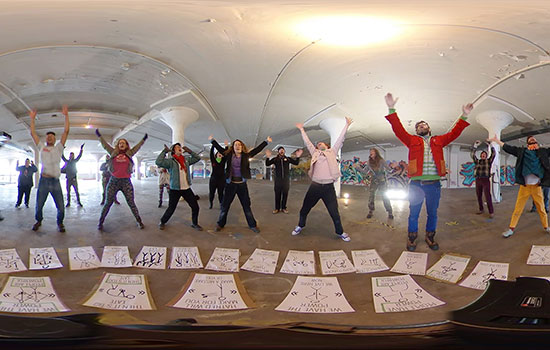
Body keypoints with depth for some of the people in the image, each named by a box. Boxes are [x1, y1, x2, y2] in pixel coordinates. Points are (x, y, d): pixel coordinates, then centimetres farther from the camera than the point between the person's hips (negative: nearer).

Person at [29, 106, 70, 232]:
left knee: (61, 208, -3)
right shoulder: (42, 148, 17)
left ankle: (60, 222, 21)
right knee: (39, 206, 8)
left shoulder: (58, 148, 13)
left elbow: (66, 131, 7)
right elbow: (33, 133, 19)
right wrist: (32, 118, 19)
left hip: (55, 182, -1)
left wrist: (66, 115, 5)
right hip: (43, 180, 1)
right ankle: (38, 221, 33)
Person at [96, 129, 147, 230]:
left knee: (131, 203, 2)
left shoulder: (129, 153, 9)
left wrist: (144, 139, 10)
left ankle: (139, 221, 12)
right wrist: (99, 136, 9)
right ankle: (100, 222, 12)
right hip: (113, 181, 0)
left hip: (126, 182, 0)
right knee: (108, 203, 3)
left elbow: (138, 146, 13)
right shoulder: (113, 153, 9)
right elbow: (105, 145, 10)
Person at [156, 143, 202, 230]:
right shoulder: (170, 161, -8)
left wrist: (189, 151, 8)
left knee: (195, 207, 4)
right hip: (175, 190, -5)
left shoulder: (186, 160, 9)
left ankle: (195, 224, 25)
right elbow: (158, 162, -22)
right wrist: (165, 151, -15)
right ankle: (162, 222, 28)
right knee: (171, 209, 3)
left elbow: (197, 158, 16)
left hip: (187, 189, 5)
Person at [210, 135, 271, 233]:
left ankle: (252, 225, 18)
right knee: (225, 205, 7)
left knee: (246, 205, 8)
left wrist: (266, 141, 2)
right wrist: (212, 140, 7)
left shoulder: (246, 155, 1)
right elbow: (219, 148, 8)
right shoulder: (229, 155, 1)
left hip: (242, 184, 0)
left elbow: (257, 149, 3)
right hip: (230, 184, 0)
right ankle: (220, 224, 22)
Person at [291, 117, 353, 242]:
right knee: (304, 209, 11)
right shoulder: (315, 153, 18)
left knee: (334, 213, 2)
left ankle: (340, 232, 21)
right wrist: (302, 130, 31)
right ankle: (300, 226, 35)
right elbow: (307, 142, 26)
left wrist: (347, 125, 15)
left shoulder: (332, 152, 15)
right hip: (315, 186, 2)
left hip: (328, 187, -2)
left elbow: (340, 139, 15)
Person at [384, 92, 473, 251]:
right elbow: (398, 129, -2)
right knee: (414, 213, 5)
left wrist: (464, 116, 2)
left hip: (434, 184, 2)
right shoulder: (412, 140, 9)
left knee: (432, 213, 11)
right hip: (416, 184, -2)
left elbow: (454, 133, 11)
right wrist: (392, 110, -13)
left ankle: (430, 237, 27)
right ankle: (412, 238, 20)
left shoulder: (438, 141, 16)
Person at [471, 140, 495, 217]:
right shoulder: (477, 161, 12)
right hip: (478, 180, 4)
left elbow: (493, 154, -4)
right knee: (479, 196, 8)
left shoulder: (488, 161, 6)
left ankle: (491, 212, -14)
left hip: (486, 180, -4)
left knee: (488, 196, -13)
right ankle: (481, 210, 23)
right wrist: (475, 145, -1)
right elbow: (472, 154, 3)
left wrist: (490, 146, -9)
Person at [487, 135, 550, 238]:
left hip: (536, 187, 1)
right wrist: (496, 140, 6)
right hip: (524, 186, 0)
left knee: (541, 208, 9)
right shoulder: (522, 151, 7)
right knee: (517, 209, 1)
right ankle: (511, 229, 6)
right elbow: (507, 148, 7)